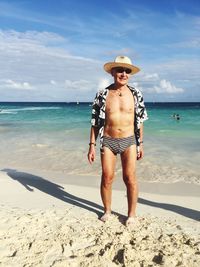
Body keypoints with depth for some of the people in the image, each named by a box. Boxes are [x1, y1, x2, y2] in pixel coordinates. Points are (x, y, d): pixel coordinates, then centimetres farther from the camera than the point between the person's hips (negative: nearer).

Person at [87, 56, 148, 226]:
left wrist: (140, 144, 6)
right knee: (107, 178, 5)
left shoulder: (135, 94, 1)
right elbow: (95, 122, 2)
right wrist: (92, 145, -2)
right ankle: (107, 211, 26)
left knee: (130, 178, 0)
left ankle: (132, 214, 17)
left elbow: (140, 121, 7)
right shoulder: (103, 95, -1)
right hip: (108, 141, 0)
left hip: (129, 141, 0)